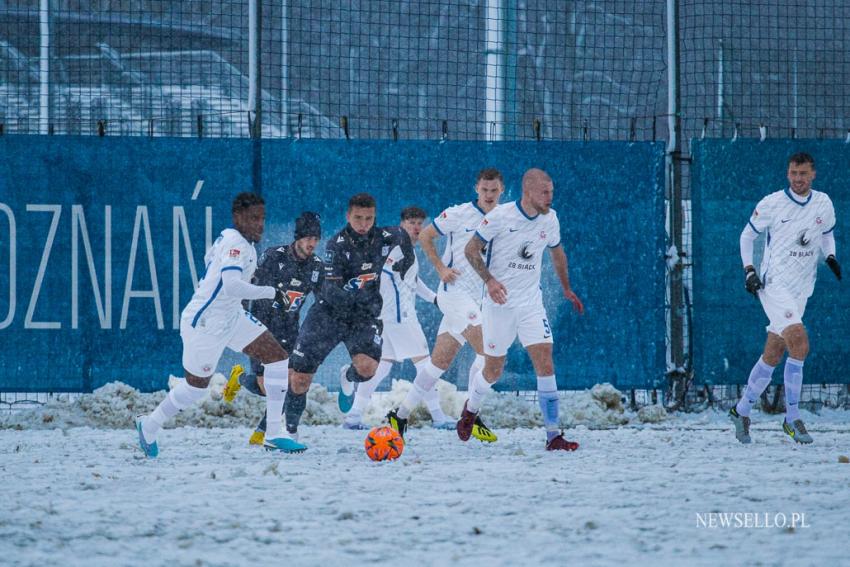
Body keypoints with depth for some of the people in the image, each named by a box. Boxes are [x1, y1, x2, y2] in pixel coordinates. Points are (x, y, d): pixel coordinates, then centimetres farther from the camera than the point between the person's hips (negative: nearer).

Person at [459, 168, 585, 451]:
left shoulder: (550, 219, 0)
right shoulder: (500, 216, -14)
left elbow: (557, 252, 20)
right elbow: (471, 249, -6)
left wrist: (567, 289, 28)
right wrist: (489, 280, -21)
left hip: (531, 303, 3)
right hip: (500, 301, -3)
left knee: (545, 364, -13)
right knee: (493, 371, 7)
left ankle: (553, 435, -12)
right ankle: (471, 407, 40)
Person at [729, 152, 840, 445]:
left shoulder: (823, 204, 6)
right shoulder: (771, 204, -7)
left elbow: (827, 234, 23)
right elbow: (747, 235, 5)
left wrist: (830, 256, 3)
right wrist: (748, 270, -5)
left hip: (800, 289, 5)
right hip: (773, 285, -5)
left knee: (773, 355, 7)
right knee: (799, 343, -22)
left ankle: (742, 411, 24)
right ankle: (792, 418, -14)